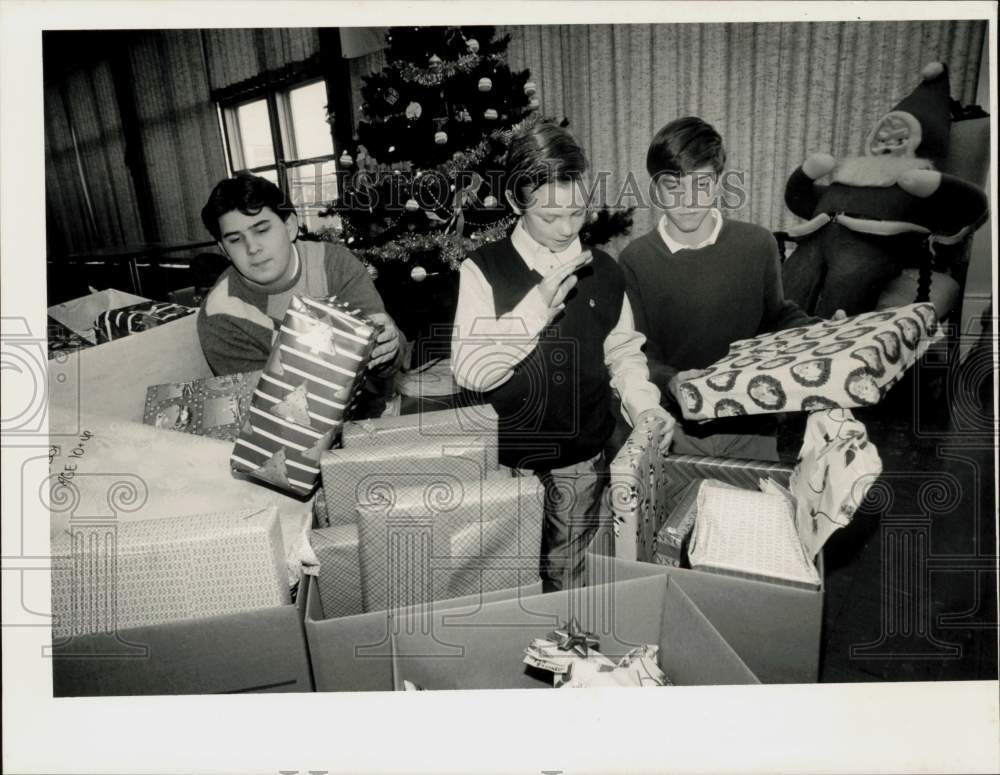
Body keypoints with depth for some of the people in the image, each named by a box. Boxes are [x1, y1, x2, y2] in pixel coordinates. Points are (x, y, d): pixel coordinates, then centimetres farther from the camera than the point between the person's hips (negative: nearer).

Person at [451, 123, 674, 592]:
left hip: (584, 455, 3)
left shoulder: (603, 271, -1)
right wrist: (535, 309, -26)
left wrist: (643, 405, -8)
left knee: (572, 573, 19)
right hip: (510, 455, -2)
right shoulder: (483, 271, -12)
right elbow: (469, 371, -18)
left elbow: (623, 351, 9)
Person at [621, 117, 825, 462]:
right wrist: (670, 382, -29)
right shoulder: (636, 259, -10)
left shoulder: (758, 244, -6)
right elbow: (639, 353, -10)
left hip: (752, 426, 2)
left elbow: (776, 316, 10)